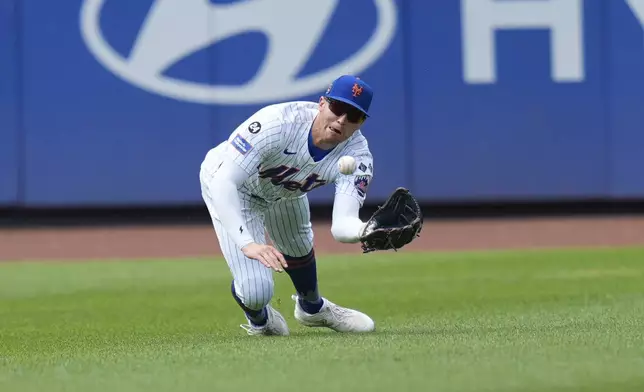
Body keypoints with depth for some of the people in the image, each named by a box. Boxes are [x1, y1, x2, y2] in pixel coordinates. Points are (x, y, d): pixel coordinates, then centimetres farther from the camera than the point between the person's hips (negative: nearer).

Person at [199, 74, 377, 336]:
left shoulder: (356, 155, -28)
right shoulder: (278, 123, -42)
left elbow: (342, 226, -38)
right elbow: (223, 182, -47)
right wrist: (248, 243, -59)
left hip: (285, 191, 5)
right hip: (228, 184, -5)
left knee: (299, 249, 30)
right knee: (256, 291, -15)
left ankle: (311, 307, 65)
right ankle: (258, 318, 24)